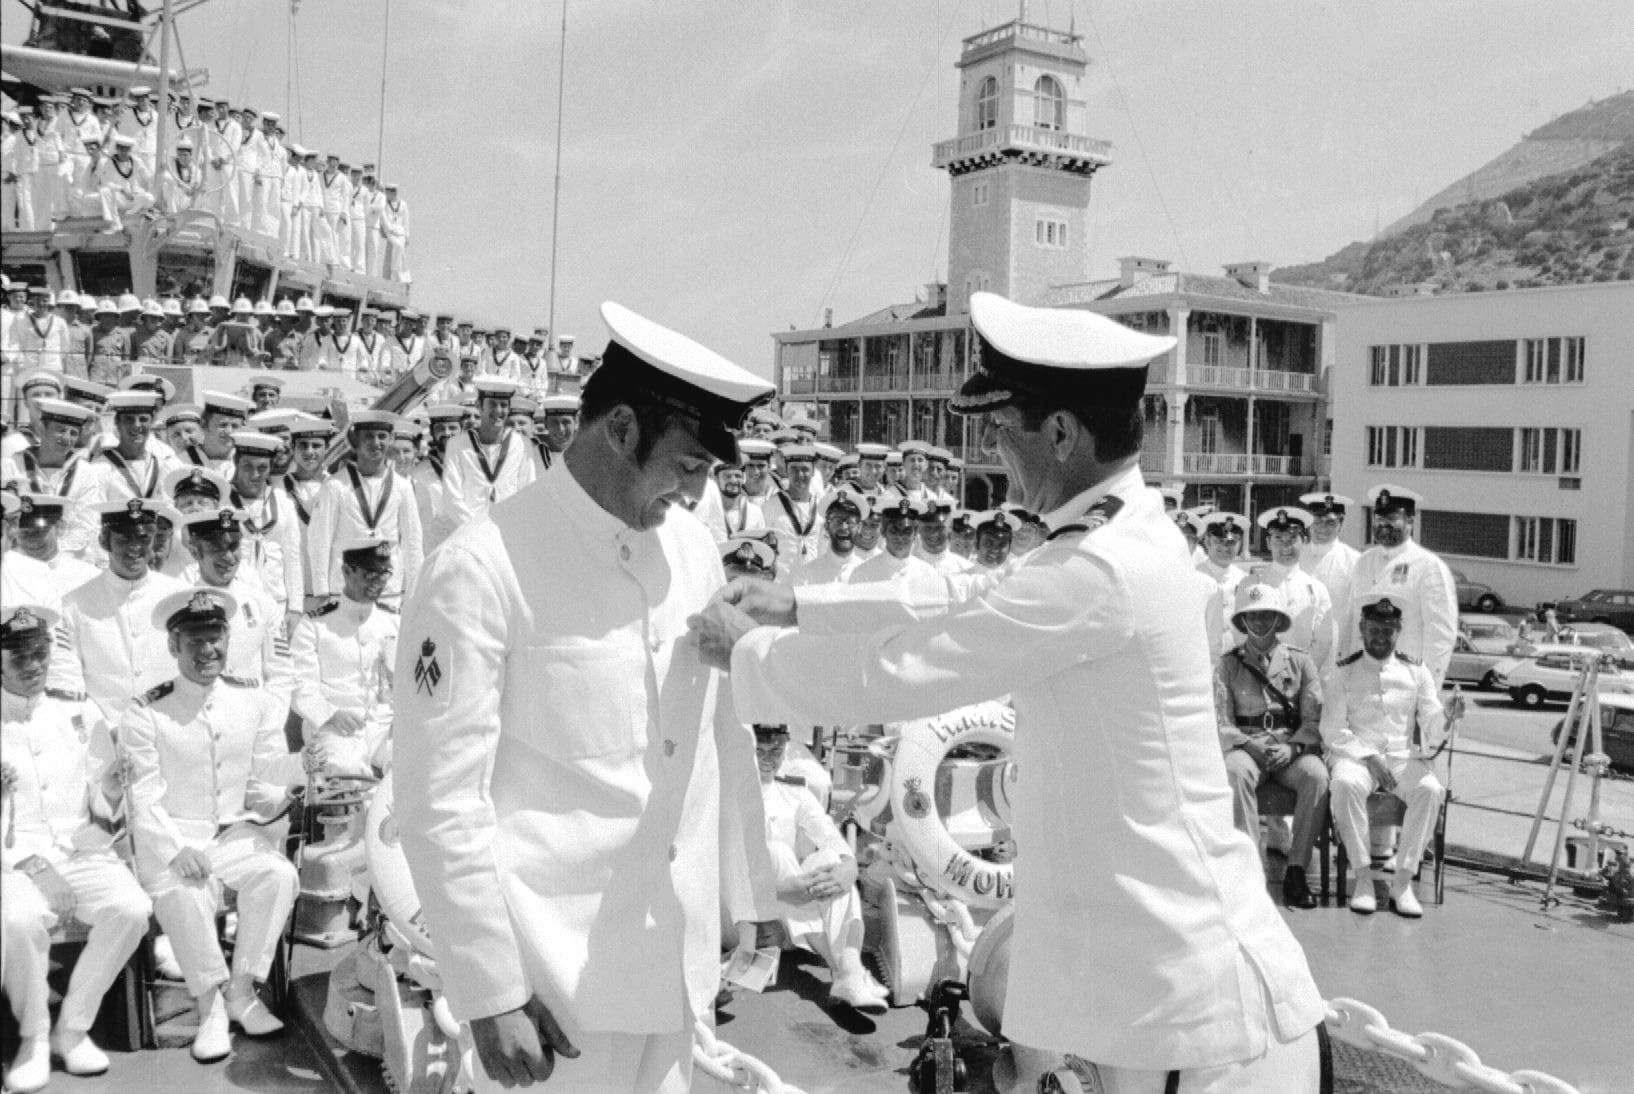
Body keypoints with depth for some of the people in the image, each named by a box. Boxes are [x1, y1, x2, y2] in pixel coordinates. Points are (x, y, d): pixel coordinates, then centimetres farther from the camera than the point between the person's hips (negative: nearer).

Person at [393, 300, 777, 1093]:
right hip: (555, 974, -5)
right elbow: (440, 798, -15)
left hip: (677, 957, 6)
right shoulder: (483, 570, -16)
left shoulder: (692, 548, 3)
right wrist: (490, 991, -13)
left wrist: (748, 897, 13)